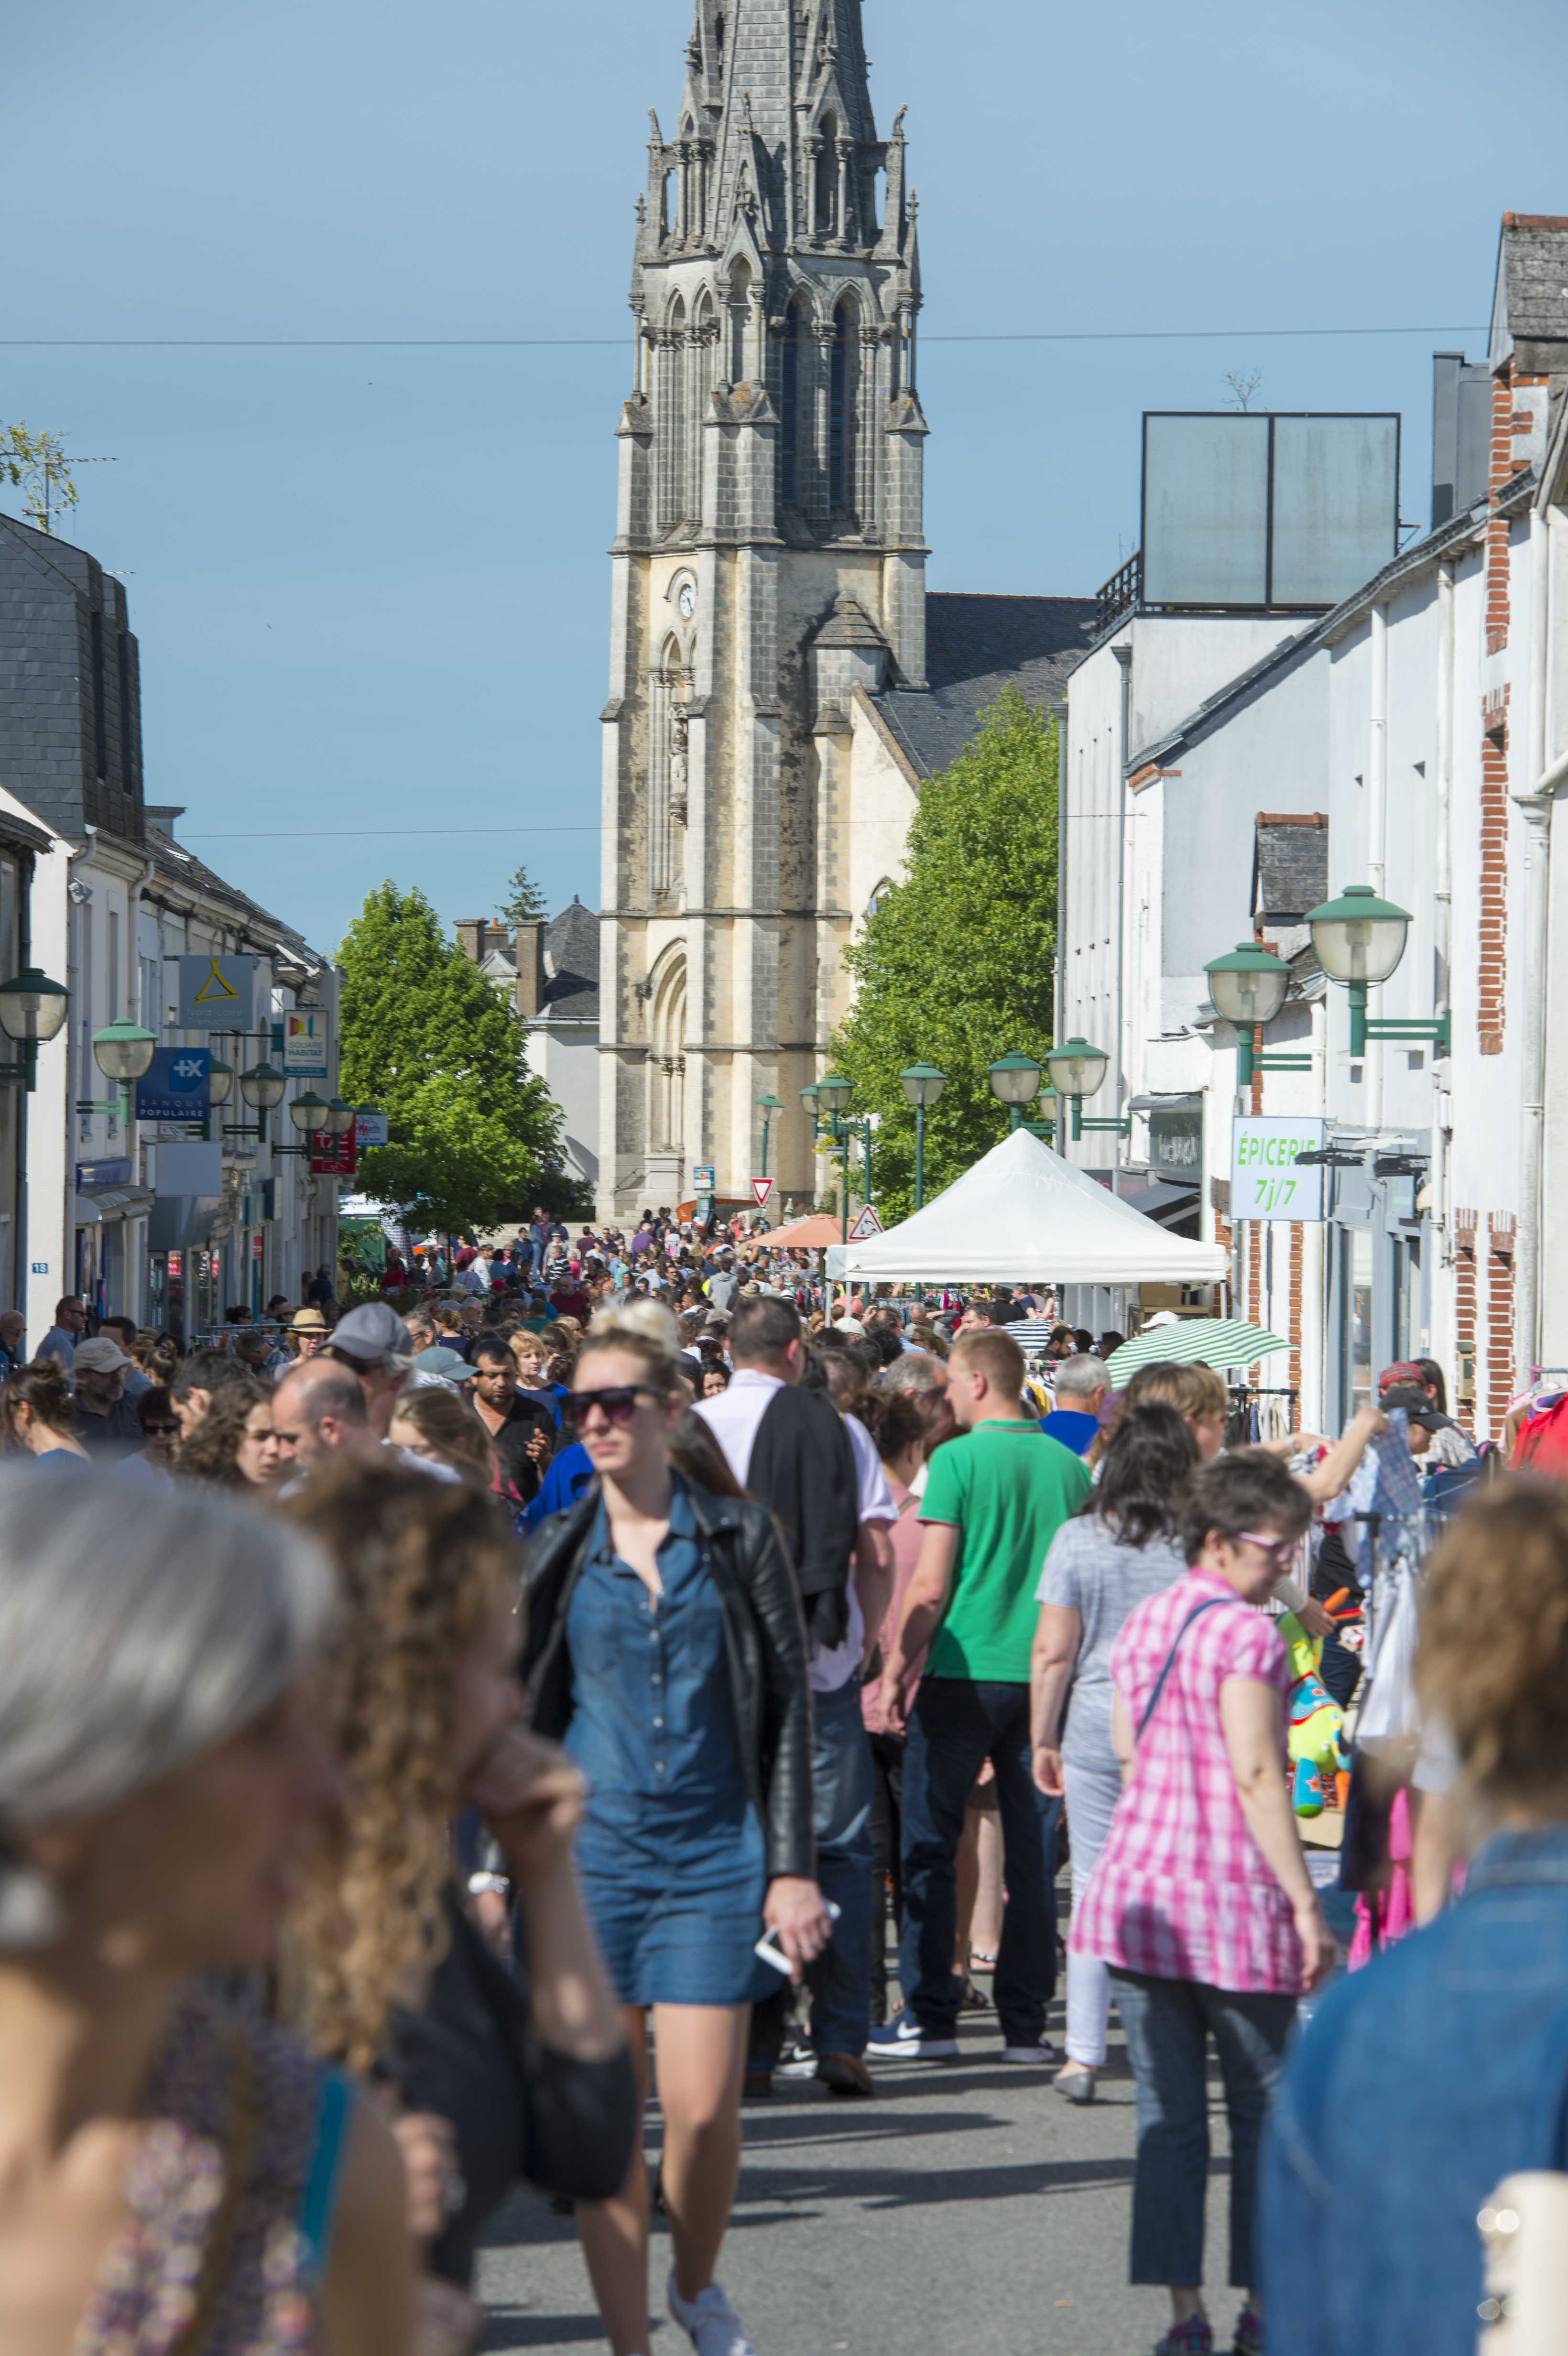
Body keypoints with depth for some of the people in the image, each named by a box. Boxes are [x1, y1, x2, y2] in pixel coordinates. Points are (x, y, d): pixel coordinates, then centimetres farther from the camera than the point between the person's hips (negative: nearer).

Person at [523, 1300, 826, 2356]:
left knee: (703, 2110, -7)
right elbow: (514, 1714, 11)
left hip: (716, 1852, -1)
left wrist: (792, 1867, -2)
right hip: (591, 1850, 1)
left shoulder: (740, 1536, 2)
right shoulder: (557, 1552, 5)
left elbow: (789, 1704, 3)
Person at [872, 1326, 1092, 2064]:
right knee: (1033, 1852, 7)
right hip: (1046, 1675, 5)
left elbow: (930, 1587, -11)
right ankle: (1025, 2022, 8)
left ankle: (929, 2017, 4)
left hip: (964, 1673, -5)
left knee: (930, 1846, 5)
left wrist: (896, 1668, -2)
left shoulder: (958, 1461, -8)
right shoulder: (1069, 1466, 7)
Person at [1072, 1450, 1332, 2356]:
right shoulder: (1247, 1634, -12)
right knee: (1261, 2108, 8)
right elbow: (1256, 1775, -17)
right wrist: (1304, 1902, -15)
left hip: (1138, 1886, 6)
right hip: (1233, 1898, -6)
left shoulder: (1143, 1622, 11)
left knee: (1168, 2113, 6)